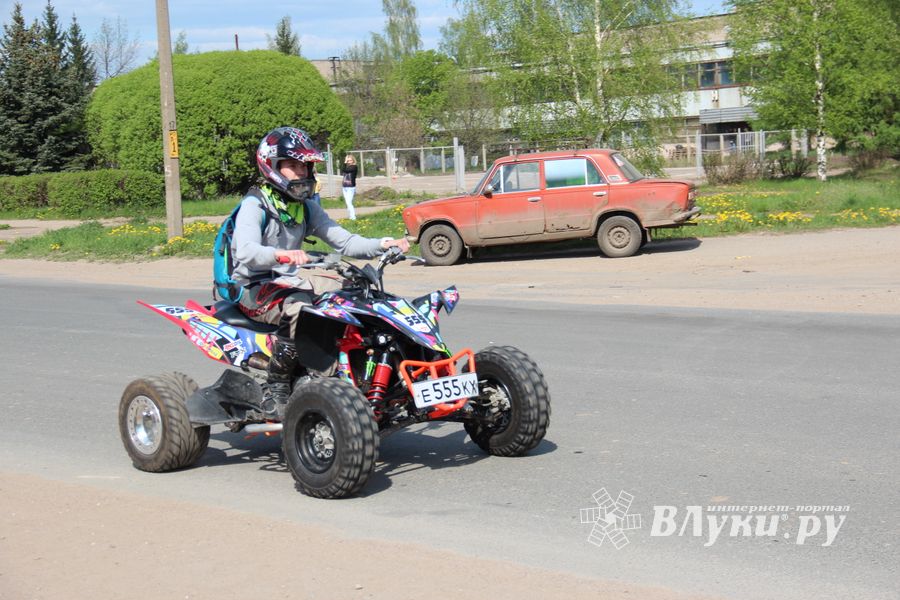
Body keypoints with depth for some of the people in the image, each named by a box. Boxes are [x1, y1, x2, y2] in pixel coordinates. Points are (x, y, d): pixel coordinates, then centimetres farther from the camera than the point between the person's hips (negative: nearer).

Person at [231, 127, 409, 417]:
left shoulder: (306, 207, 11)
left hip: (291, 280, 8)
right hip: (254, 288, -8)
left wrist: (382, 244, -14)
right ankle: (275, 389, -27)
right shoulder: (254, 205, -12)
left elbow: (343, 241, 4)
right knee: (298, 309, -37)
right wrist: (280, 255, -51)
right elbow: (246, 252, -30)